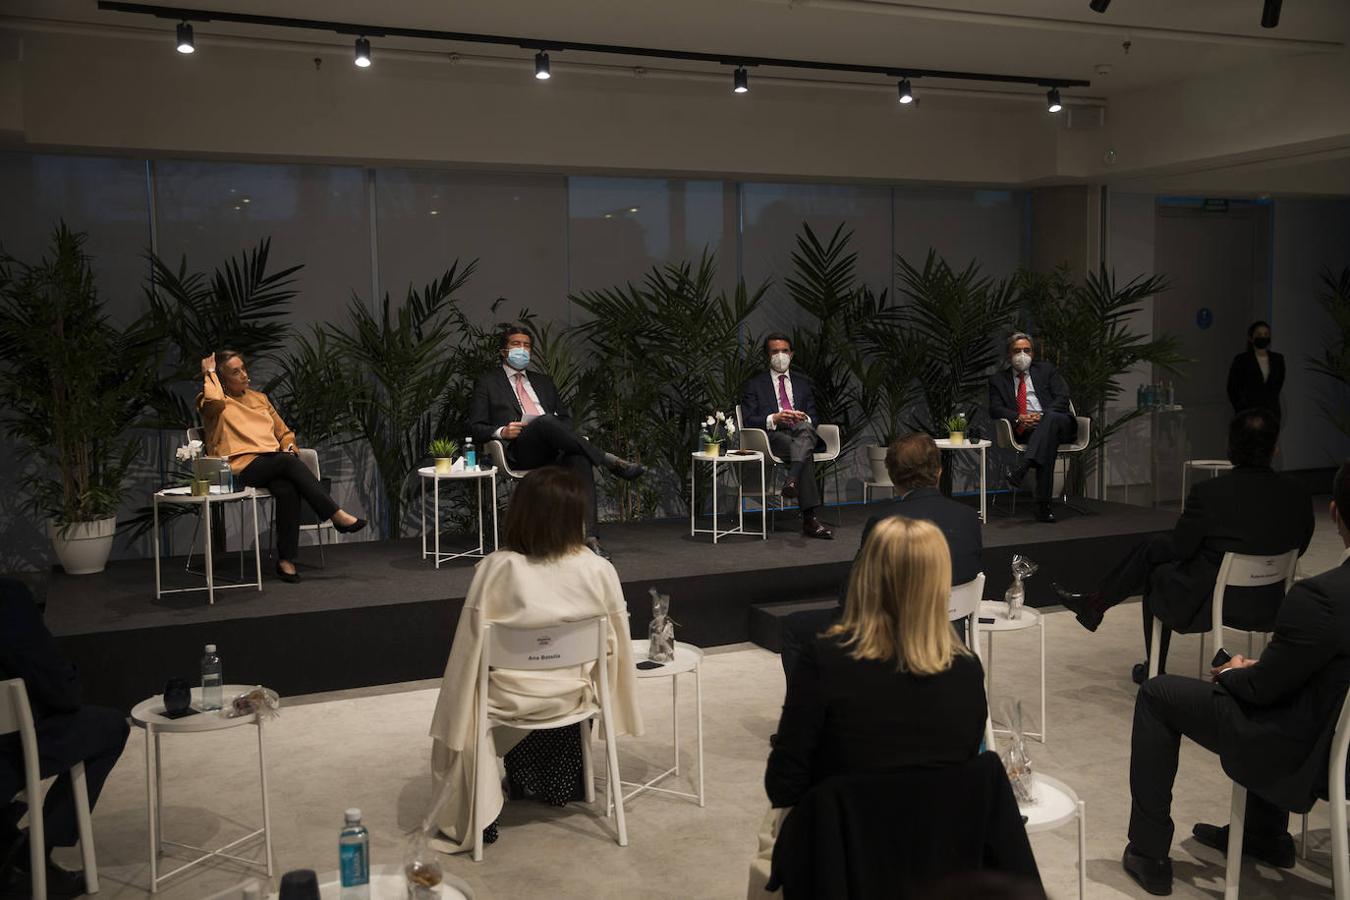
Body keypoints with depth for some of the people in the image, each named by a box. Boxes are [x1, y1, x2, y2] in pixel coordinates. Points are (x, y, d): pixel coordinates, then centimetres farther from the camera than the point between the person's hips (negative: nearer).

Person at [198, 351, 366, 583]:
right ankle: (337, 516, -34)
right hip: (243, 467, -5)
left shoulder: (259, 398, 26)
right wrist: (210, 373, -1)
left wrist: (289, 447, 8)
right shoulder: (214, 403, 9)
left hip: (274, 466, 5)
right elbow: (214, 401, -19)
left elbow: (283, 432, 30)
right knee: (287, 461, -33)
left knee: (287, 490, -31)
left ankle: (286, 560, -28)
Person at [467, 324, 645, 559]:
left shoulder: (543, 381, 32)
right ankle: (612, 462, -36)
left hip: (554, 451, 4)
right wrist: (501, 432, -10)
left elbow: (565, 417, 29)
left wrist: (564, 436, 4)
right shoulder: (487, 384, 19)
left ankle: (590, 536, -46)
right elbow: (475, 427, 11)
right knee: (545, 421, -37)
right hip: (520, 451, -3)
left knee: (580, 459, -34)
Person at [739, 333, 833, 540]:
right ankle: (809, 519, -45)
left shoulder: (804, 383, 26)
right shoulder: (754, 385, 16)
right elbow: (748, 421, 4)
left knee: (804, 427, -39)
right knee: (806, 453, -37)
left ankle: (792, 481, -56)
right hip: (773, 437, -2)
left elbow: (814, 418, 17)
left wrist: (805, 419, -9)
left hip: (803, 432, 2)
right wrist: (773, 419, -16)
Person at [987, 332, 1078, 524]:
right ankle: (1042, 506, -45)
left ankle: (1021, 469, -55)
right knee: (1049, 441, -37)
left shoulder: (1046, 370, 21)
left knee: (1052, 419, -38)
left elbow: (1062, 398, 7)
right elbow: (995, 409, 5)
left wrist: (1043, 416, -13)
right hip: (1023, 429, -1)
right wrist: (1018, 418, -15)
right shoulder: (998, 379, 21)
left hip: (1056, 421, 1)